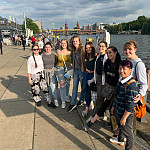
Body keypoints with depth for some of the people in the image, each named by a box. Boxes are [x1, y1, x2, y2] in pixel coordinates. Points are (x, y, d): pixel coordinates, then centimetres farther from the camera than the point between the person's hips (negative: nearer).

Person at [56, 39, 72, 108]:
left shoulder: (70, 52, -2)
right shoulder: (58, 51, -2)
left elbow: (72, 59, 11)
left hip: (68, 68, 1)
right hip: (60, 69, -1)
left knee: (67, 83, 14)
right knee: (62, 84, -6)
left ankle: (67, 95, 40)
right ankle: (63, 101, 4)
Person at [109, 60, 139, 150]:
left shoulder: (131, 85, -28)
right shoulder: (121, 81, 2)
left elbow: (130, 104, -26)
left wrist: (124, 118, -22)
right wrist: (114, 107, 21)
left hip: (126, 115, -9)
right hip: (118, 112, 10)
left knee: (128, 134, 11)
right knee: (120, 127, 32)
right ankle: (120, 140, 57)